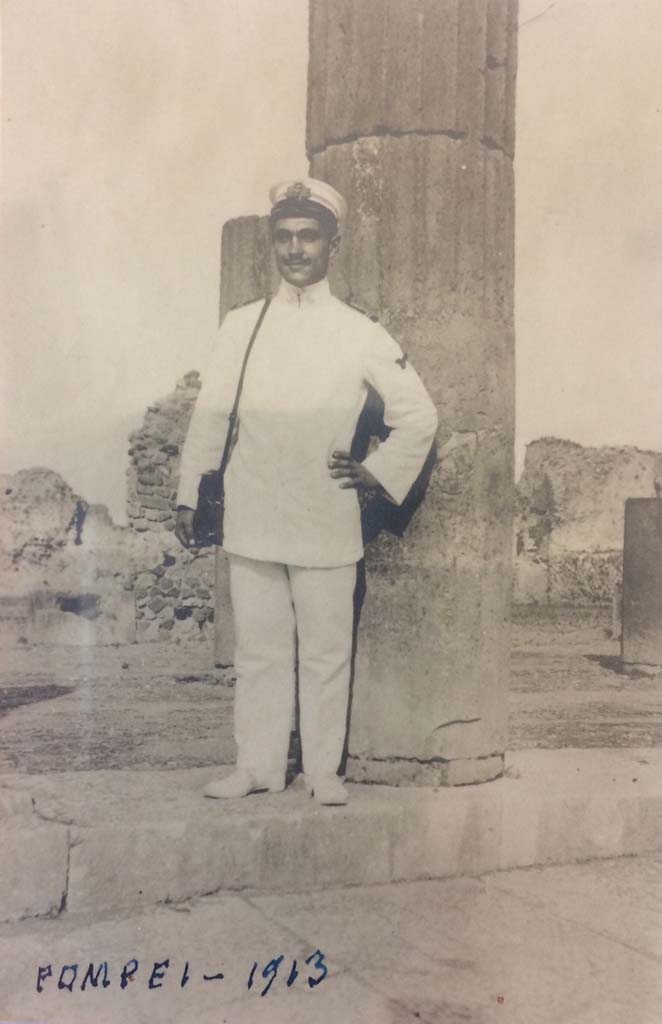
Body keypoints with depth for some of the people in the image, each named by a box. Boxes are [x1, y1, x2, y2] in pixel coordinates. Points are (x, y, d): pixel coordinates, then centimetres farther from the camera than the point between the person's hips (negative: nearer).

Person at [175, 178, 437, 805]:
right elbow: (210, 415, 9)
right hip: (251, 519, 1)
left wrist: (379, 473, 1)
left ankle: (323, 769, 20)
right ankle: (257, 766, 21)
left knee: (326, 653, 5)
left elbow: (419, 416, 9)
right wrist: (188, 496, 7)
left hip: (327, 523, -1)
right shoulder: (241, 326, 8)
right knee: (259, 648, 8)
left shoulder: (360, 335, 3)